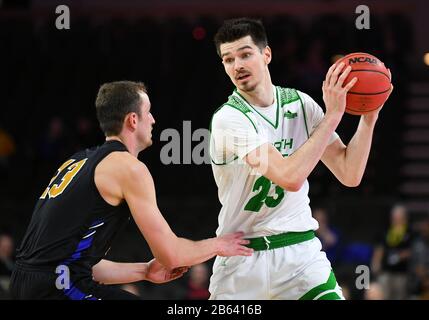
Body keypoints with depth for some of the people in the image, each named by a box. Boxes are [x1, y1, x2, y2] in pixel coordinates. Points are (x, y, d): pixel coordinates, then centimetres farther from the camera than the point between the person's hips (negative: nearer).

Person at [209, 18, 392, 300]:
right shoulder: (229, 118, -14)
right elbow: (290, 177, -26)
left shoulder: (300, 104, 2)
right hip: (241, 259, -3)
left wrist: (369, 117, -10)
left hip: (300, 250, 3)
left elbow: (349, 175, 1)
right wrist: (333, 115, -22)